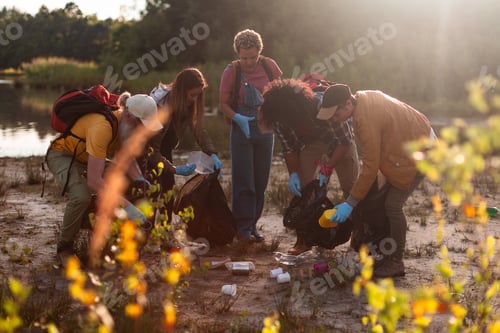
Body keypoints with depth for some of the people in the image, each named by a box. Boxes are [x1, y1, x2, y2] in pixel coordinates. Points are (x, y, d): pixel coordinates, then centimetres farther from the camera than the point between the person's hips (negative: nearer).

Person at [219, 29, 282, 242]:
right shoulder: (231, 72, -7)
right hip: (242, 129, -3)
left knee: (261, 180, 7)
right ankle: (243, 228, 0)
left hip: (265, 128, 3)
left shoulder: (269, 66, -1)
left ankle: (253, 225, 17)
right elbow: (223, 104, -4)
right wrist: (238, 118, -22)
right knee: (243, 180, -6)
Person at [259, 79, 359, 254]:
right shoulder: (278, 118, -26)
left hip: (339, 140, -3)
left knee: (351, 187, -8)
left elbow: (344, 141, -30)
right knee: (301, 188, -8)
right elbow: (289, 147, -11)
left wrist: (326, 170, -36)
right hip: (309, 142, 3)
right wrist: (293, 174, -24)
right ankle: (302, 240, -1)